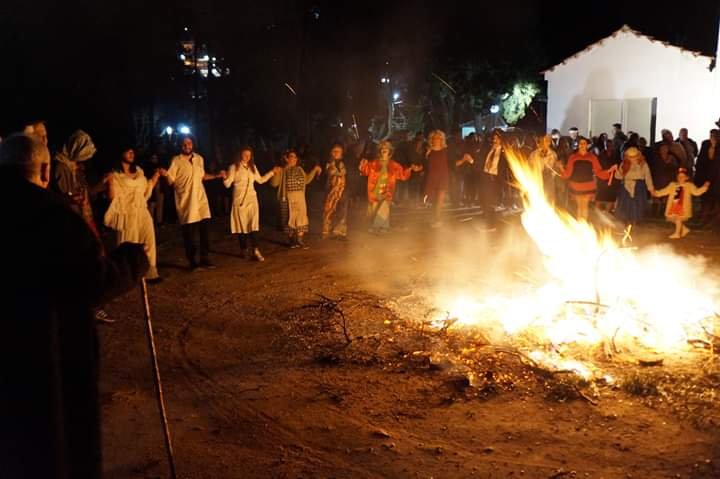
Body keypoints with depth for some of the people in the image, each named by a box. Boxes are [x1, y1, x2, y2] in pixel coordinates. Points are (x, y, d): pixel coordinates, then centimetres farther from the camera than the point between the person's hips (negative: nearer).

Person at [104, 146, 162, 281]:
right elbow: (113, 197, -9)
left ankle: (150, 272, 7)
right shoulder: (115, 174, -2)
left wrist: (155, 177, 14)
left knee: (149, 241, 0)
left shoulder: (139, 171, 13)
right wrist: (110, 182, -24)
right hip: (127, 214, -5)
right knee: (129, 246, 1)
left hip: (142, 212, 5)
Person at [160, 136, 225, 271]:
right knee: (189, 232, 1)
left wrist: (217, 176, 15)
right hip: (186, 200, -4)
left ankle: (205, 259, 17)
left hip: (201, 198, 4)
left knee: (204, 230, 6)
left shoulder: (199, 159, 9)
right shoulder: (176, 161, -6)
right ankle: (192, 261, 12)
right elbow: (171, 181, -9)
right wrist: (165, 174, -29)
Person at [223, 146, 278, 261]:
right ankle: (244, 250, 13)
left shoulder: (253, 167, 11)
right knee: (242, 225, 2)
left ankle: (255, 250, -11)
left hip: (252, 199, 3)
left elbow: (260, 180, 23)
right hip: (240, 200, -3)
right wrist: (224, 178, -28)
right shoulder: (234, 167, -4)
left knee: (253, 225, -7)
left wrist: (272, 172, 21)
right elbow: (228, 184, -7)